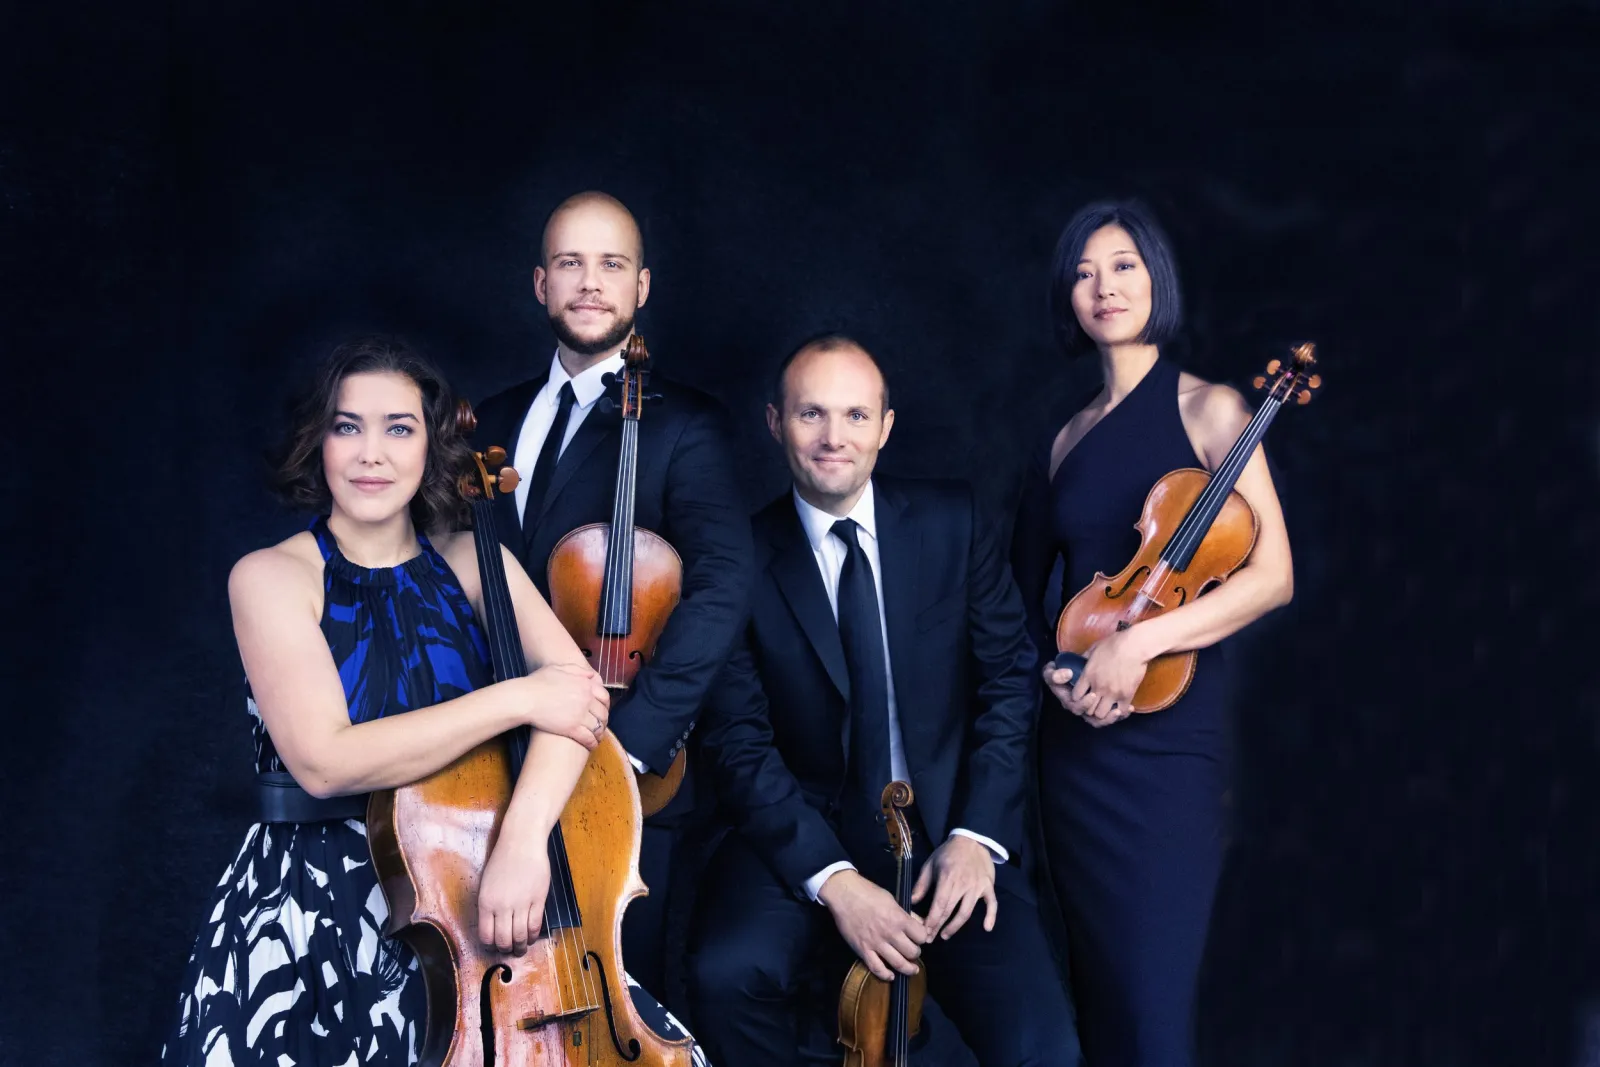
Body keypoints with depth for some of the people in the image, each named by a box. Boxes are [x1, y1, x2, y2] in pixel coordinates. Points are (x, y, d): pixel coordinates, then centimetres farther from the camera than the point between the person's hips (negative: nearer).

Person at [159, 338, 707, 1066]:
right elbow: (323, 759, -19)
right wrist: (516, 698, -20)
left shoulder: (473, 563, 5)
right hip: (316, 917, -3)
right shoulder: (270, 578, -5)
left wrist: (524, 834, -29)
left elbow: (576, 683, -12)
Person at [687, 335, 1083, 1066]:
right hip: (803, 837, 0)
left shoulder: (952, 523, 3)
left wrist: (976, 833, -12)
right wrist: (832, 878, -20)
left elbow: (1011, 677, 2)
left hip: (945, 834, 1)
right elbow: (741, 741, -8)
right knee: (725, 974, -30)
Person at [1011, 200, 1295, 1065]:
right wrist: (1053, 666, -1)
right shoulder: (1066, 439, 14)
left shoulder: (1208, 409, 0)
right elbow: (1023, 591, 17)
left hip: (1170, 727, -5)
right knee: (1096, 987, 9)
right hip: (1076, 735, 5)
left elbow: (1271, 577, -9)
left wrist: (1140, 641, -18)